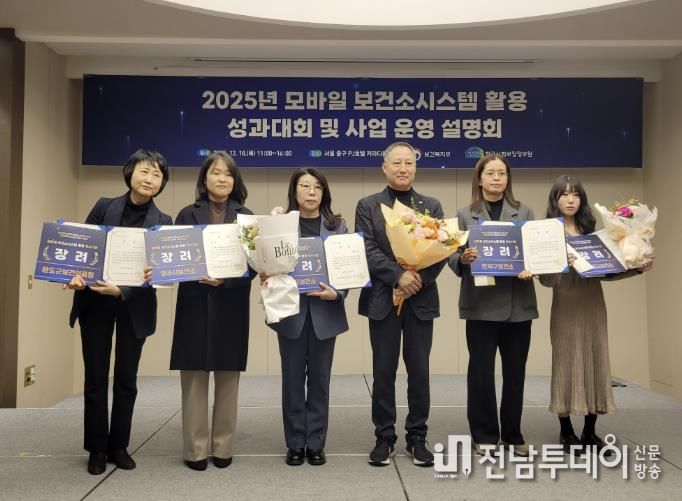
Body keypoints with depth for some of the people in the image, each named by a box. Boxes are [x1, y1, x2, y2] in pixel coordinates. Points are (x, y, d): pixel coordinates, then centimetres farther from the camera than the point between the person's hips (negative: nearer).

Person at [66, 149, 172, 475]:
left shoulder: (162, 222, -2)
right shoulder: (104, 207, 1)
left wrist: (122, 290, -25)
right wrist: (75, 275, -18)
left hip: (134, 307, 0)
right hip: (94, 303, 0)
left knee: (126, 378, 9)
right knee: (95, 377, 6)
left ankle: (119, 446, 23)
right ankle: (97, 449, 19)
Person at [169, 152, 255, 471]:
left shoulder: (246, 216, 8)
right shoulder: (188, 215, 7)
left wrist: (224, 279, -17)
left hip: (231, 306, 1)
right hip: (195, 304, 0)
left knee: (228, 378, 5)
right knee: (194, 377, 1)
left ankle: (223, 448, 14)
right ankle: (195, 450, 9)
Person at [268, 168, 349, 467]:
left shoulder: (337, 227, 4)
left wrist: (337, 293, -14)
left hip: (325, 312, 1)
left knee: (319, 379, 8)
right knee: (293, 379, 7)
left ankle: (316, 443, 20)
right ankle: (295, 444, 20)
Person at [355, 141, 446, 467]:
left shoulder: (432, 206, 11)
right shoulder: (368, 206, 4)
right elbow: (367, 250, -7)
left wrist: (419, 280, -13)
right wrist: (398, 275, -19)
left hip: (421, 298, 2)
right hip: (383, 299, -1)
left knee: (419, 371, 6)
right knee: (384, 372, 5)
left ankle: (417, 437, 19)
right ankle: (384, 438, 17)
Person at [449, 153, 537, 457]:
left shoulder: (525, 213, 10)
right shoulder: (465, 215, 5)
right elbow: (453, 258, 1)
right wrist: (463, 258, -21)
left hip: (518, 302, 2)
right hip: (481, 302, -2)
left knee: (515, 370, 9)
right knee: (481, 370, 1)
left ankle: (512, 434, 23)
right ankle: (485, 435, 15)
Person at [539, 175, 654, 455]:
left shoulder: (591, 230, 12)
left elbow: (605, 271, 12)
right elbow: (545, 279, -9)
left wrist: (638, 268, 1)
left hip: (593, 304, 4)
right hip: (566, 305, -4)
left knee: (595, 362, 4)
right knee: (567, 362, -1)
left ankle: (590, 431, 14)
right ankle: (566, 431, 9)